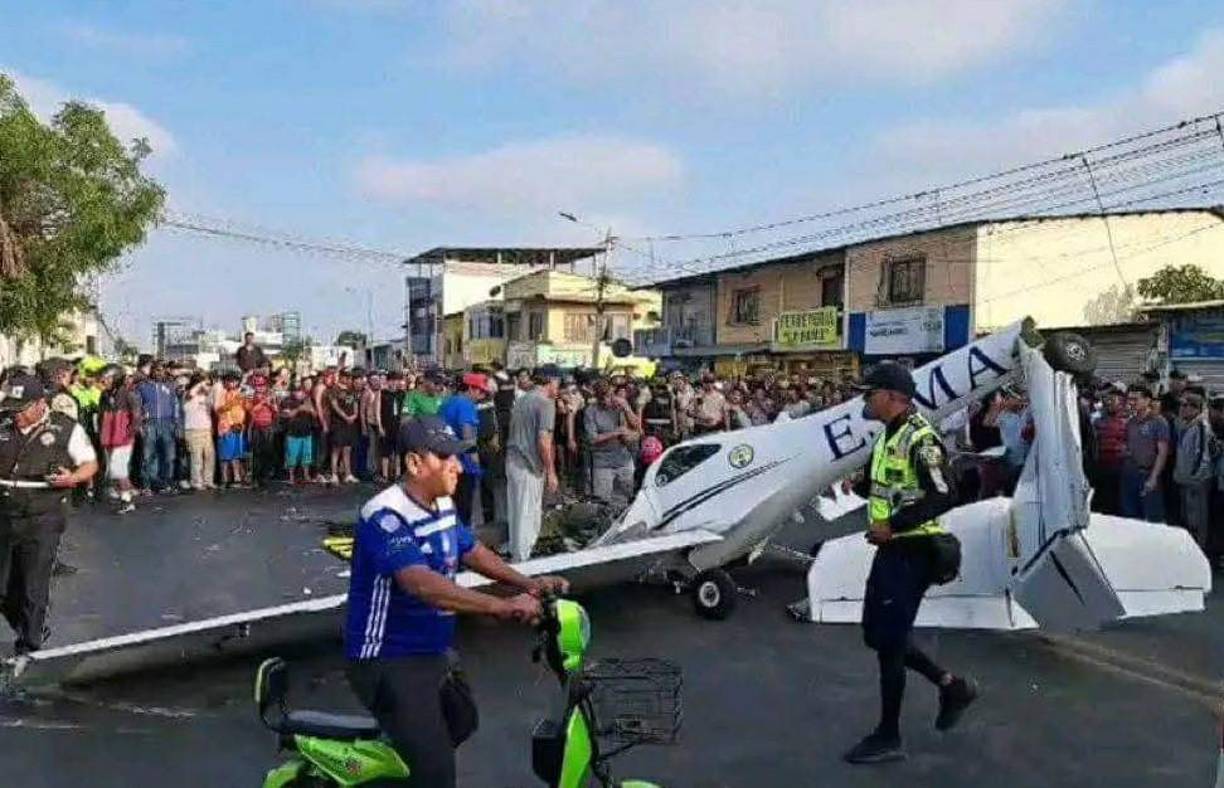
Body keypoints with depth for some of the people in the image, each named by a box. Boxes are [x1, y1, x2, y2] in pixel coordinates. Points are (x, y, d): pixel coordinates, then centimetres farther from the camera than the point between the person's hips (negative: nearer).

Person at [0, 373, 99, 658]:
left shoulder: (66, 429, -5)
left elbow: (90, 464, 3)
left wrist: (72, 478, -18)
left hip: (42, 520, -4)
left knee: (33, 588, 1)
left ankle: (29, 646, 17)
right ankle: (25, 629, 37)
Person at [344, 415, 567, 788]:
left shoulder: (442, 505, 3)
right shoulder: (385, 516, -26)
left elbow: (472, 551, 13)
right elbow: (421, 583, -38)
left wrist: (528, 584, -1)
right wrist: (501, 607, -43)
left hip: (434, 650, 10)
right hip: (389, 660, -10)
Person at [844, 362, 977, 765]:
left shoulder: (919, 438, -18)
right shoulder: (888, 435, 12)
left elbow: (943, 497, -25)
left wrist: (891, 526, -24)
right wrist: (859, 484, 4)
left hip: (911, 553, -10)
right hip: (891, 549, 10)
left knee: (888, 642, -2)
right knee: (878, 635, 17)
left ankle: (888, 738, 12)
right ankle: (952, 686, 32)